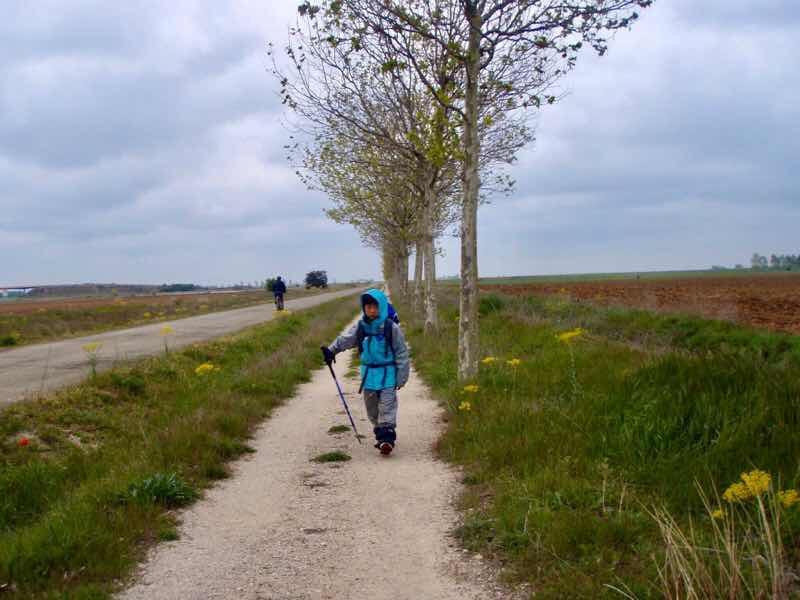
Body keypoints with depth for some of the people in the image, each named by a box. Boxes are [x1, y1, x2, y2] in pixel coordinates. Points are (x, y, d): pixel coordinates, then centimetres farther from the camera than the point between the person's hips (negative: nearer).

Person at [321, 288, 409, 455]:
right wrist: (331, 350, -22)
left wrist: (402, 376, -6)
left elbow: (401, 353, -6)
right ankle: (380, 436, 26)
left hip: (388, 374, -5)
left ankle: (387, 439, -10)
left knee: (387, 407, -10)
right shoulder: (360, 327, 3)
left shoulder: (391, 328, -9)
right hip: (368, 373, 5)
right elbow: (345, 339, -4)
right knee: (372, 407, 12)